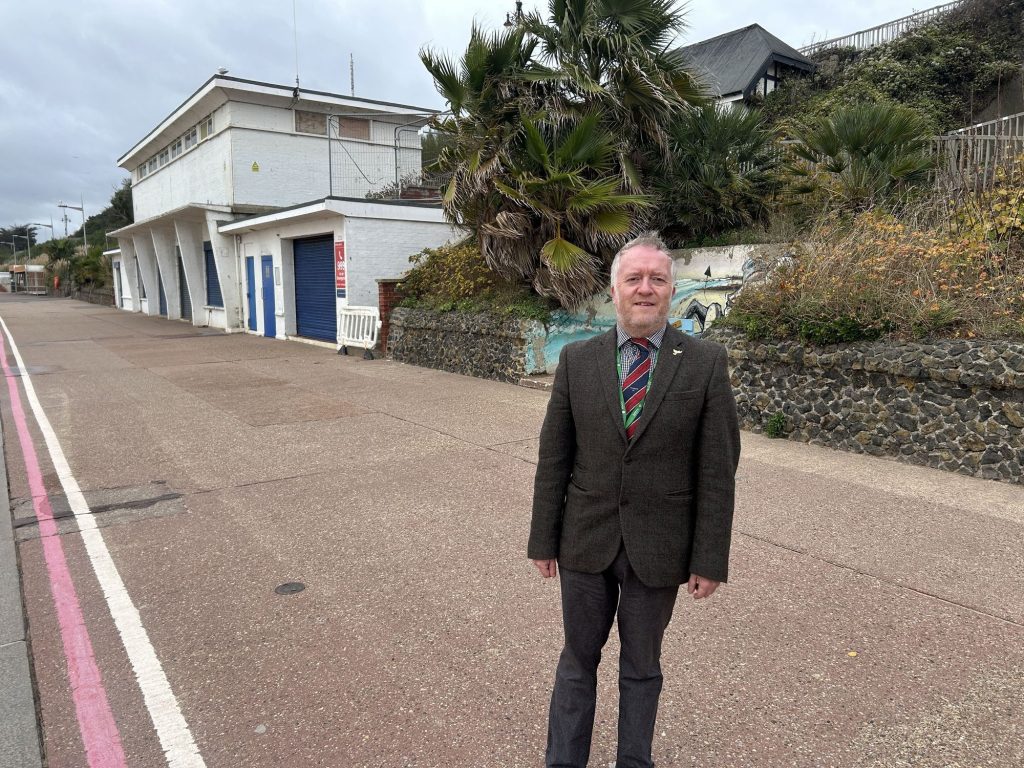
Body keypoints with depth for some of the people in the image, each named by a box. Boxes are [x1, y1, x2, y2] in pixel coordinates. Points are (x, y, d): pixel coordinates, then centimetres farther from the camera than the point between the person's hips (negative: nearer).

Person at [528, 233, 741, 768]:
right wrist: (543, 539, 1)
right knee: (577, 661, 17)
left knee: (642, 667, 18)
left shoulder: (706, 363, -8)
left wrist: (710, 559, -6)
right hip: (586, 541, 2)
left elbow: (718, 469, -6)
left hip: (658, 548, -1)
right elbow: (553, 458, 0)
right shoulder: (577, 359, -3)